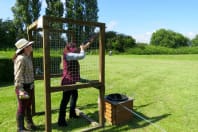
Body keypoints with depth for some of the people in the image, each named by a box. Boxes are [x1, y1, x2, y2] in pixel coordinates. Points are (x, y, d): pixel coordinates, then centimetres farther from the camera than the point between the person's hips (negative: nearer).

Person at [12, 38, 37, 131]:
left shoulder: (28, 57, 9)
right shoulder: (21, 59, -19)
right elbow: (18, 76, -22)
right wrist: (20, 89, -25)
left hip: (29, 86, 9)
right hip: (23, 87, -9)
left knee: (28, 106, 19)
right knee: (22, 107, 4)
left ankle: (30, 124, 35)